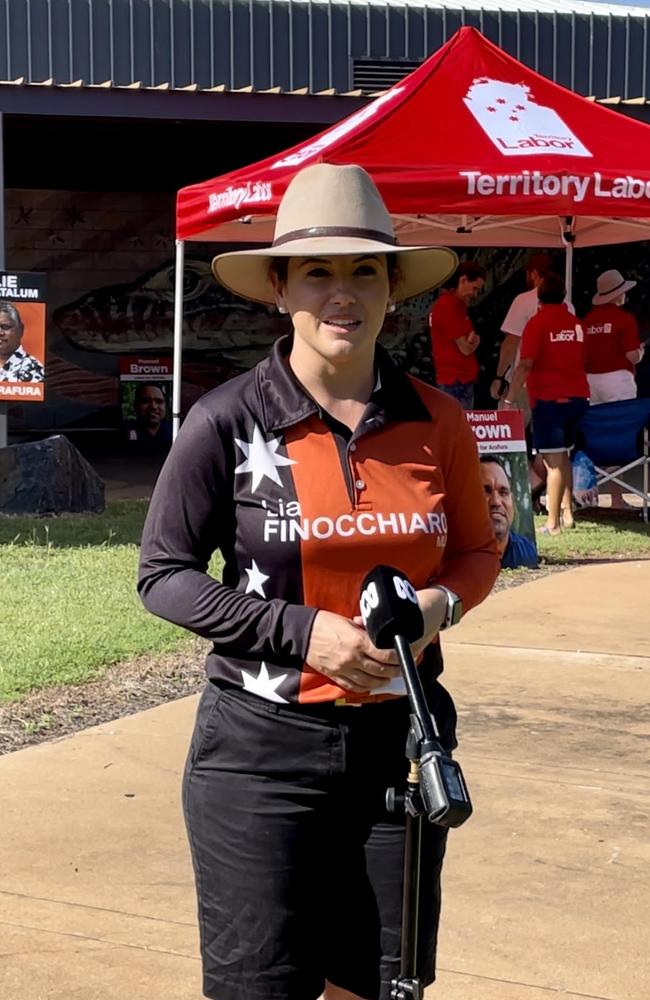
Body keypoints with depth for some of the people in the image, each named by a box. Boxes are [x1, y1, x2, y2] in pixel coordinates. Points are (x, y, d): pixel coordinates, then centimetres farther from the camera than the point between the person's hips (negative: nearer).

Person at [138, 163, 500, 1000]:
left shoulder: (435, 422, 0)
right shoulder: (228, 422, -9)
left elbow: (477, 551, 14)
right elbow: (163, 575, -5)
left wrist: (441, 603, -9)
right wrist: (301, 630, -16)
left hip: (400, 740, 3)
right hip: (261, 748, -3)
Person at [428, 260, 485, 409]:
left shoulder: (452, 304, 15)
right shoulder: (450, 306, -16)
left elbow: (462, 342, 14)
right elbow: (465, 348, -16)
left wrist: (471, 339, -8)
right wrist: (475, 340, 5)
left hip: (460, 378, 10)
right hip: (457, 381, -10)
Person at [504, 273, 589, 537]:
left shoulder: (538, 323, -8)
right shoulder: (576, 323, 9)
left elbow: (525, 365, -15)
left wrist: (510, 399, -15)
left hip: (549, 399, -6)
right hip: (578, 396, 6)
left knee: (553, 461, -7)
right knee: (564, 456, 18)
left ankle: (553, 523, -8)